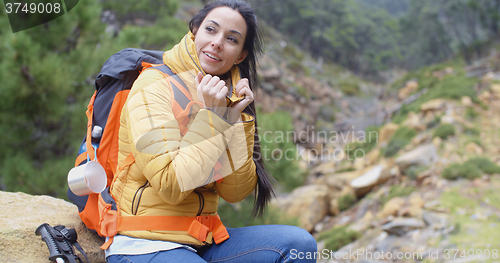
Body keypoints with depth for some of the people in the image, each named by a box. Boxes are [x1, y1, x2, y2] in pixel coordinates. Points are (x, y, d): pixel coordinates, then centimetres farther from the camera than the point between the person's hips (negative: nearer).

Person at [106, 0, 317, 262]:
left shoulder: (228, 99, 8)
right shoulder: (154, 85, -11)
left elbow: (234, 192, -1)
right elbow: (171, 187, -20)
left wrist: (235, 120, -9)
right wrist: (211, 118, -18)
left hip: (202, 239, 6)